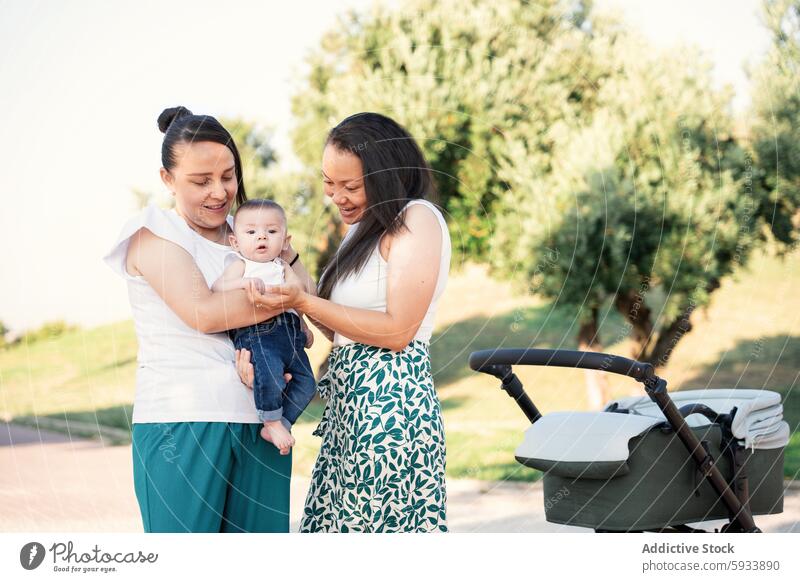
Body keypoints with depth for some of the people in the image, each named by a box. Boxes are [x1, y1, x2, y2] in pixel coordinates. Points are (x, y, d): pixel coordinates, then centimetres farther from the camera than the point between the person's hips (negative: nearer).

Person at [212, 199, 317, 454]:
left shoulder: (283, 267, 23)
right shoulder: (241, 265, 4)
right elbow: (216, 288, -11)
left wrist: (303, 326, 28)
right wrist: (244, 282, -27)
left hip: (288, 332, 7)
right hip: (256, 334, -7)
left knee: (306, 381, 1)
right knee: (269, 376, -29)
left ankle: (280, 425, 10)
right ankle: (272, 422, -6)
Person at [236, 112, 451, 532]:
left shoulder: (417, 220, -6)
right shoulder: (365, 230, 21)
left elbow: (397, 331, -14)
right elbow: (344, 329, 15)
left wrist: (303, 303, -13)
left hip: (389, 405, -9)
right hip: (350, 406, 9)